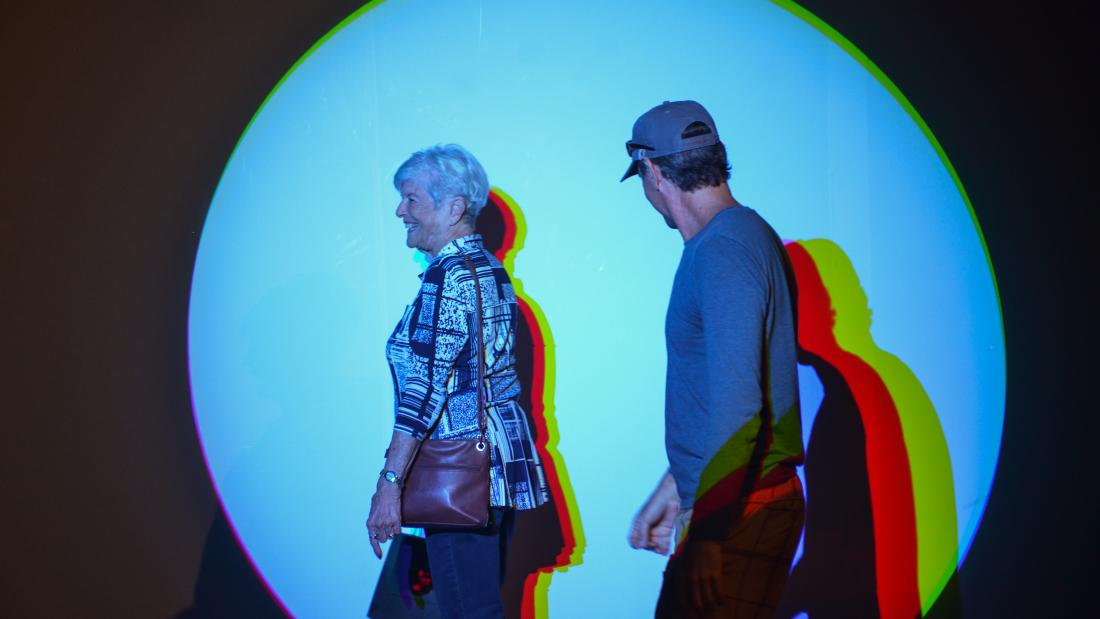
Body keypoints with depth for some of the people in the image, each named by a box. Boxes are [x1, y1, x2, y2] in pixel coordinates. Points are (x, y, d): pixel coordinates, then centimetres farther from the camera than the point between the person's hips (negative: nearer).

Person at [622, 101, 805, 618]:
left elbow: (736, 404, -24)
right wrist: (673, 489, 25)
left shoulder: (721, 252, -17)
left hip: (737, 514, -9)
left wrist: (707, 532, -22)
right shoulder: (745, 235, 14)